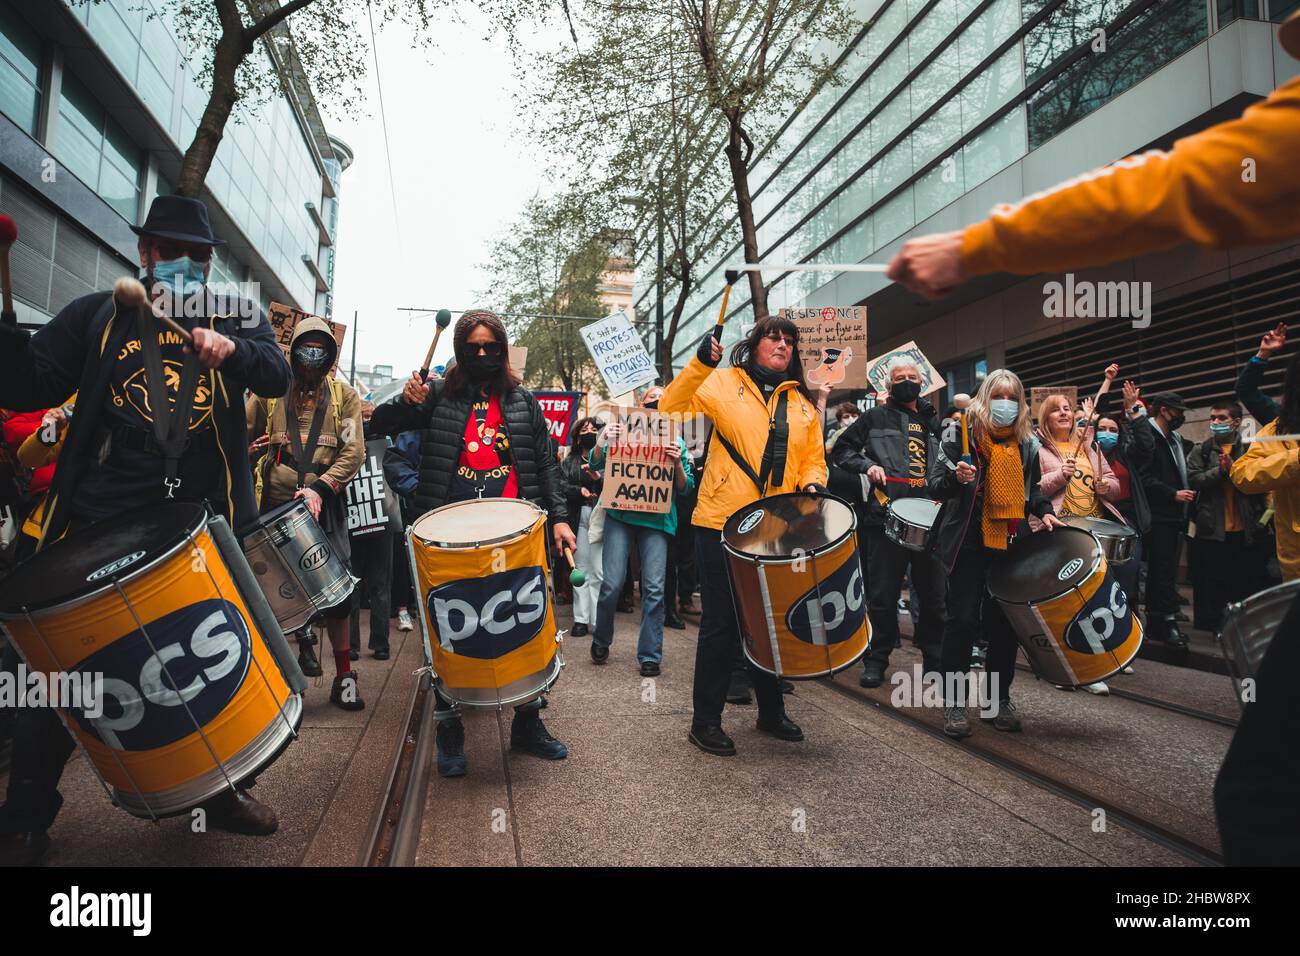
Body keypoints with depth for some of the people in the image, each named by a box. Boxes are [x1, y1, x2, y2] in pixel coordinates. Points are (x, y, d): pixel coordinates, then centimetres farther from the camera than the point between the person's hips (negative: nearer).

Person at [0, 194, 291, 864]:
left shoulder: (237, 317, 12)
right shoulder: (97, 316, 12)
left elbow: (277, 376, -6)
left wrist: (231, 349, -27)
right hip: (98, 519, 0)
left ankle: (222, 791, 28)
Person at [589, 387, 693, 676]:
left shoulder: (676, 441, 11)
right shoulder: (626, 430, 10)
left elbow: (685, 487, 7)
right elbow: (596, 464, 6)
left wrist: (677, 463, -12)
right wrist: (605, 442, -14)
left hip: (657, 520, 0)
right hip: (620, 514, 0)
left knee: (654, 588, -4)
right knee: (612, 584, -4)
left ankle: (650, 655, 8)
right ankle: (601, 641, 20)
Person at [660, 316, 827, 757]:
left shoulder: (803, 402, 15)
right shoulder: (724, 383, 0)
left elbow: (813, 459, 17)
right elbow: (672, 408, -12)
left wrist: (811, 485, -4)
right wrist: (700, 364, -23)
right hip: (724, 525, -5)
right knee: (721, 625, 1)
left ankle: (771, 712, 34)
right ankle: (705, 721, 15)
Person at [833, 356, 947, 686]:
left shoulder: (932, 422, 19)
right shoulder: (876, 417, 6)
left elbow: (943, 465, 28)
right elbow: (842, 448, 6)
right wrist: (867, 465, -10)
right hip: (886, 516, -4)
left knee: (934, 594, 8)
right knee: (883, 595, 1)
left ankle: (935, 659, 22)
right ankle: (876, 661, 13)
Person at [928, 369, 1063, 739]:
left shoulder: (1027, 443, 11)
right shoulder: (961, 435, -3)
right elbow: (933, 486, -6)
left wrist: (1044, 512, 7)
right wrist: (955, 477, -26)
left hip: (1012, 542, 5)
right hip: (969, 542, -4)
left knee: (1006, 620, 7)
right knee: (963, 618, -4)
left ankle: (999, 700, 21)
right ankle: (953, 702, 6)